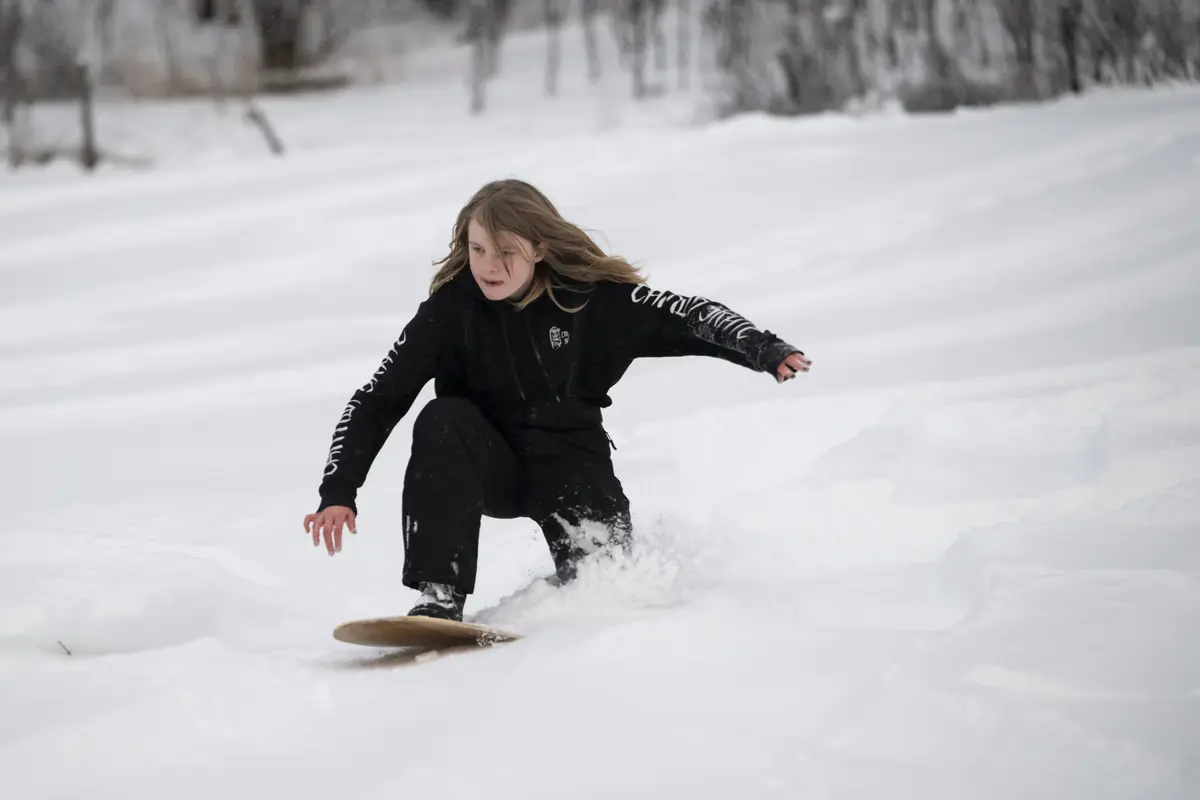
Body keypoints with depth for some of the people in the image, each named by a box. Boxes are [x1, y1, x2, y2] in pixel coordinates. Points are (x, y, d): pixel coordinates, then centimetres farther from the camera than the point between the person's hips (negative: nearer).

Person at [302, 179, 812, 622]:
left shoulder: (594, 297, -13)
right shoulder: (450, 309, -14)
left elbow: (689, 318, -9)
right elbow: (376, 402, -15)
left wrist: (766, 351, -24)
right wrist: (338, 492, -23)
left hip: (570, 463, 0)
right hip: (485, 468, 0)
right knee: (444, 420, -31)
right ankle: (439, 598, -35)